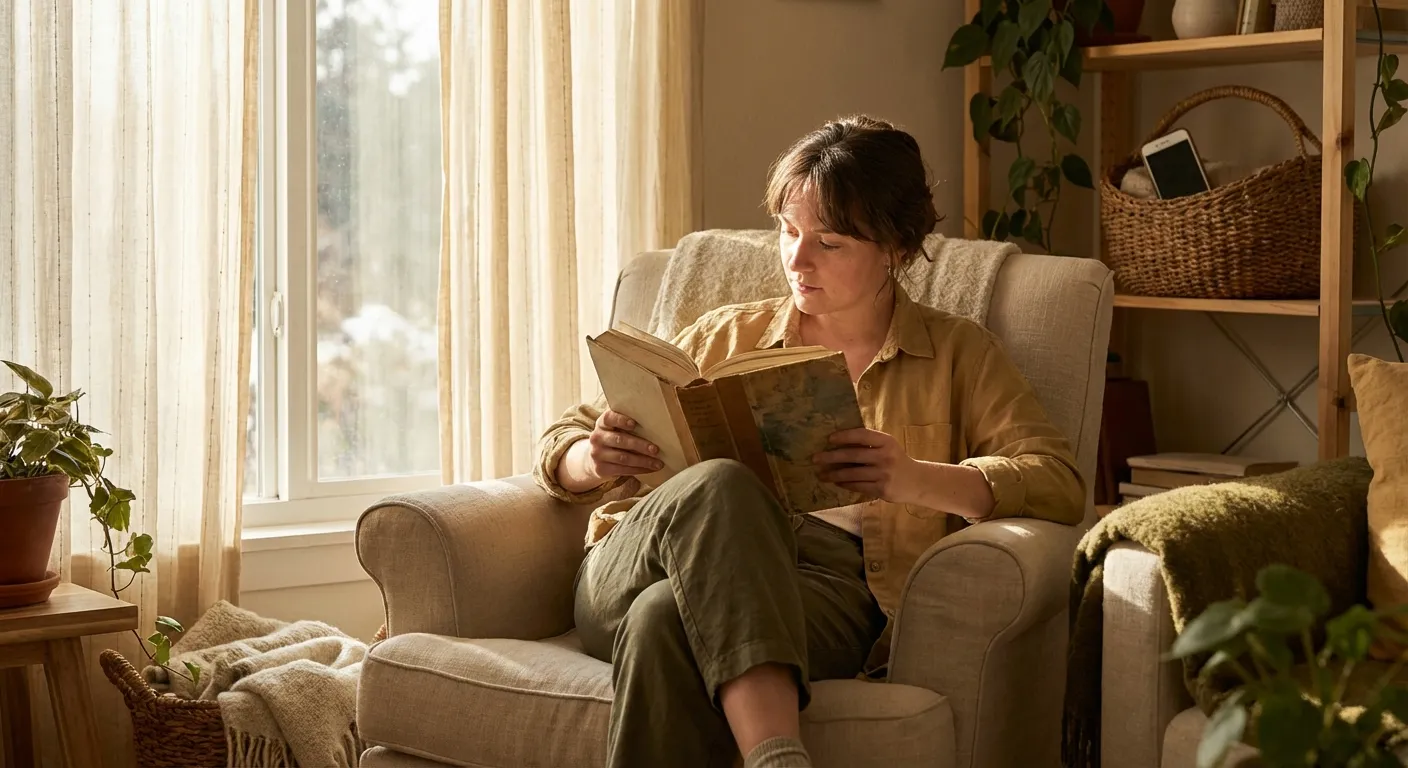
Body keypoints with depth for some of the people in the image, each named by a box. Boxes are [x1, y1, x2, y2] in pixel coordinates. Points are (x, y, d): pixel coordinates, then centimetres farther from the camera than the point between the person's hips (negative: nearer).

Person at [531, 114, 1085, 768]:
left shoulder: (957, 354, 23)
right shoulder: (726, 337, 29)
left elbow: (1060, 483, 7)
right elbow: (562, 444, 28)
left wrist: (918, 479, -12)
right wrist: (594, 460, 1)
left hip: (829, 584, -2)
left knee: (668, 618, -38)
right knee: (716, 486, -37)